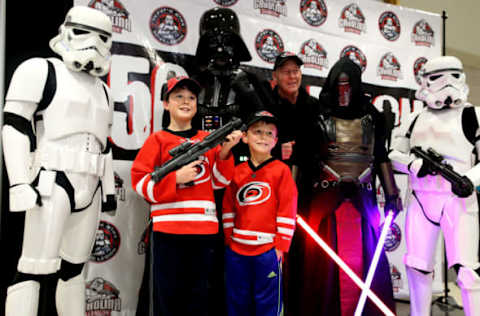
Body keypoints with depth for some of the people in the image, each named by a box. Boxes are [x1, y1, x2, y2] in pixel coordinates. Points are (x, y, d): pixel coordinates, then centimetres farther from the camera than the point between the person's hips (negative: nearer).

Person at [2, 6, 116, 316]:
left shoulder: (102, 91, 20)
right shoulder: (41, 71, -1)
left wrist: (109, 188, 18)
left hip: (89, 189, 7)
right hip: (52, 183, -7)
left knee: (73, 268, 11)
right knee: (37, 271, -11)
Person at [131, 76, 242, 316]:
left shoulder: (209, 140, 14)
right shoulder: (158, 140, 4)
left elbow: (219, 181, 9)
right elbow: (139, 181, -3)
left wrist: (225, 152, -5)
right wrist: (176, 178, -15)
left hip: (204, 228, 3)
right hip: (168, 227, -3)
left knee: (199, 295, 11)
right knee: (168, 293, 4)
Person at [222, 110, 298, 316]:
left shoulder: (281, 170, -4)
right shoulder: (237, 172, 7)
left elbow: (287, 211, -6)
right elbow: (228, 208, 13)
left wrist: (280, 246, -8)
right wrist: (229, 239, 7)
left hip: (268, 250, -4)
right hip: (236, 250, 4)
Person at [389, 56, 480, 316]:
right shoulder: (417, 118, 14)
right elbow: (394, 154, 11)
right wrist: (415, 165, -9)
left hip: (457, 199, -4)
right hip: (420, 199, 5)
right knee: (417, 266, 8)